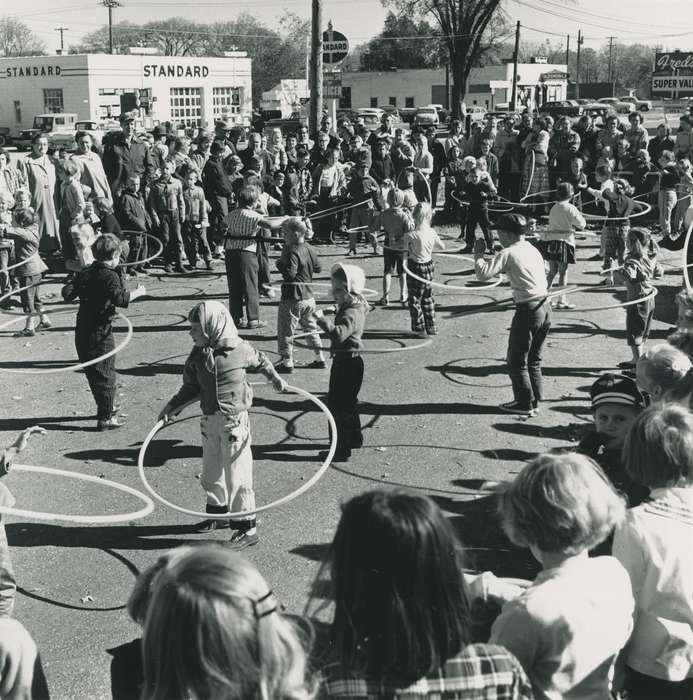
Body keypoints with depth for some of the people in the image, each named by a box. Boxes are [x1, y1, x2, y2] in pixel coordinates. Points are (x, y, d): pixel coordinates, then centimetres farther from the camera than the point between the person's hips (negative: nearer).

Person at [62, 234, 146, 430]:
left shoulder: (84, 273, 6)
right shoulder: (110, 276, -14)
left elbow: (67, 293, 0)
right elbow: (121, 298, -29)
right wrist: (138, 292, -14)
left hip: (81, 331, 7)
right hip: (100, 333, -7)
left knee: (93, 372, 19)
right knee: (105, 375, 3)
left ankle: (108, 406, 36)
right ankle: (106, 418, 6)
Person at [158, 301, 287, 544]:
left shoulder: (240, 349, -13)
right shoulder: (197, 356, -1)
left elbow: (260, 361, 9)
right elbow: (190, 387, 8)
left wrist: (276, 379, 18)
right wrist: (172, 406, 0)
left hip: (234, 419, -5)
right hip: (209, 420, 5)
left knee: (237, 474, -2)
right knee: (210, 472, 18)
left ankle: (247, 527, 7)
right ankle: (218, 513, 40)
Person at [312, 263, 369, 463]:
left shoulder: (350, 314, -24)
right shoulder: (352, 308, 8)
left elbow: (339, 334, -42)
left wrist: (322, 319, -44)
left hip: (347, 363, -11)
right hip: (348, 361, 11)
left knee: (338, 405, -6)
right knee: (348, 402, 24)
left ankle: (342, 450, -2)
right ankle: (354, 438, 40)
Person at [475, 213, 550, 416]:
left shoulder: (508, 253, -11)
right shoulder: (533, 249, 13)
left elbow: (483, 273, -19)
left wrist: (478, 253, -3)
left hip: (528, 310, -8)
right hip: (545, 307, 8)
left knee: (517, 361, 7)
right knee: (534, 359, 20)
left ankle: (525, 403, 13)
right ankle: (535, 400, 26)